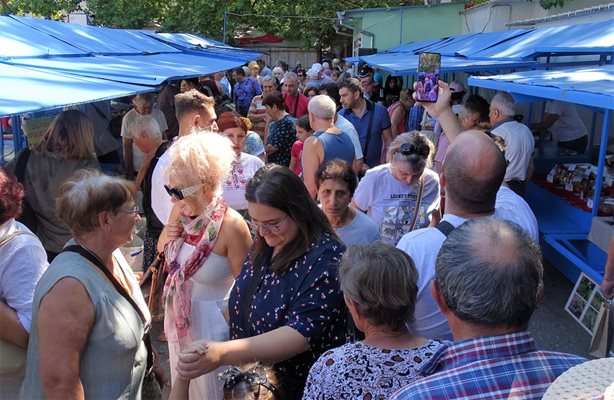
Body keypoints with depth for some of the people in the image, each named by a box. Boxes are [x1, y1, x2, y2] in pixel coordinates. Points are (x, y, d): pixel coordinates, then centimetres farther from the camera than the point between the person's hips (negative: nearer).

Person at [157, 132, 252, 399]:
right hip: (178, 316, 7)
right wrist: (166, 237, -10)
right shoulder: (181, 210, -7)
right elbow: (162, 250, 13)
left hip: (211, 321, -6)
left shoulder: (231, 226, -27)